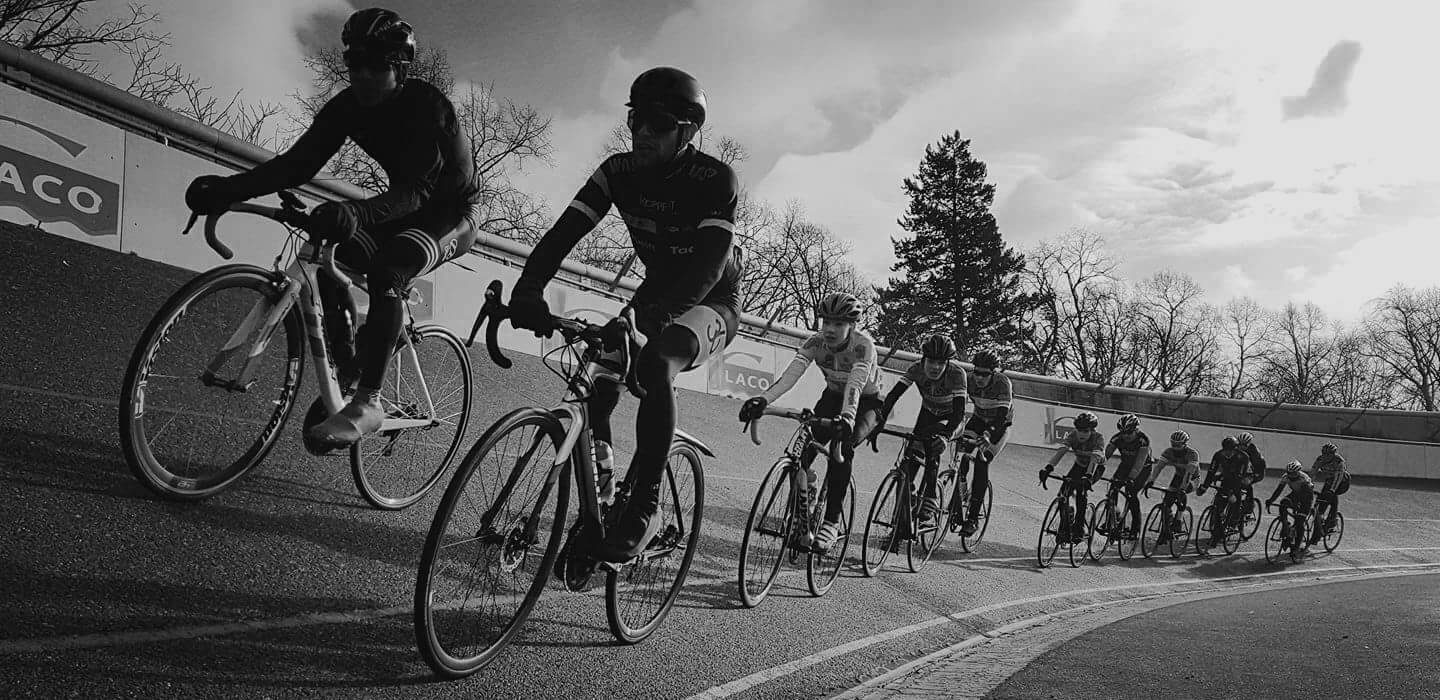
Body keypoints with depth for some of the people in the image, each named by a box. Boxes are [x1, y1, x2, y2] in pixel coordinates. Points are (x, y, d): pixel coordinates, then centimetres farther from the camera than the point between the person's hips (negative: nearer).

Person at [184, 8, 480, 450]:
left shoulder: (427, 106, -27)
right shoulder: (350, 105, -8)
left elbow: (416, 188, -40)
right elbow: (298, 163, -16)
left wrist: (357, 214, -58)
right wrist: (227, 189, -30)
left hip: (452, 212, -7)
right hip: (405, 207, 7)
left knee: (385, 272, -34)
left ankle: (367, 402, -30)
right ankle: (346, 374, 0)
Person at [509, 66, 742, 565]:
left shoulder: (715, 180, -23)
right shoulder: (620, 171, -9)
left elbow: (710, 262, -37)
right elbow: (565, 232, -19)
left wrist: (656, 312, -52)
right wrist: (528, 290, -37)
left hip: (711, 303, -5)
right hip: (657, 295, 6)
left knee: (655, 366, -35)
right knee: (595, 386, -13)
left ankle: (644, 505, -25)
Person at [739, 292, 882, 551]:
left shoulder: (863, 344, -29)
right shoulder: (817, 342, -19)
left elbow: (855, 384, -44)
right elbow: (792, 372, -33)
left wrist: (846, 418, -63)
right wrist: (764, 399, -51)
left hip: (866, 403, -4)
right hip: (833, 397, 4)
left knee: (843, 443, -33)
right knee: (803, 448, -20)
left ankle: (833, 521, -25)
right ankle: (801, 521, -5)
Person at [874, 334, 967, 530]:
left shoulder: (956, 372, -33)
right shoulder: (917, 369, -25)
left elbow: (959, 410, -38)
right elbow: (893, 395, -31)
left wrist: (946, 433, -53)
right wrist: (879, 422, -43)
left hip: (949, 416, -3)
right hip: (928, 412, 3)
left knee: (933, 451, -24)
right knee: (912, 452, -13)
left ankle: (930, 504, -16)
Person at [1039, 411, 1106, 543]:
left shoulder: (1098, 438, -30)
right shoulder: (1073, 436, -22)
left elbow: (1095, 458, -45)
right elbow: (1060, 451, -36)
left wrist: (1088, 476, -62)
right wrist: (1048, 467, -53)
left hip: (1096, 468, -4)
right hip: (1079, 465, 4)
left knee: (1081, 490, -29)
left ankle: (1079, 528, -19)